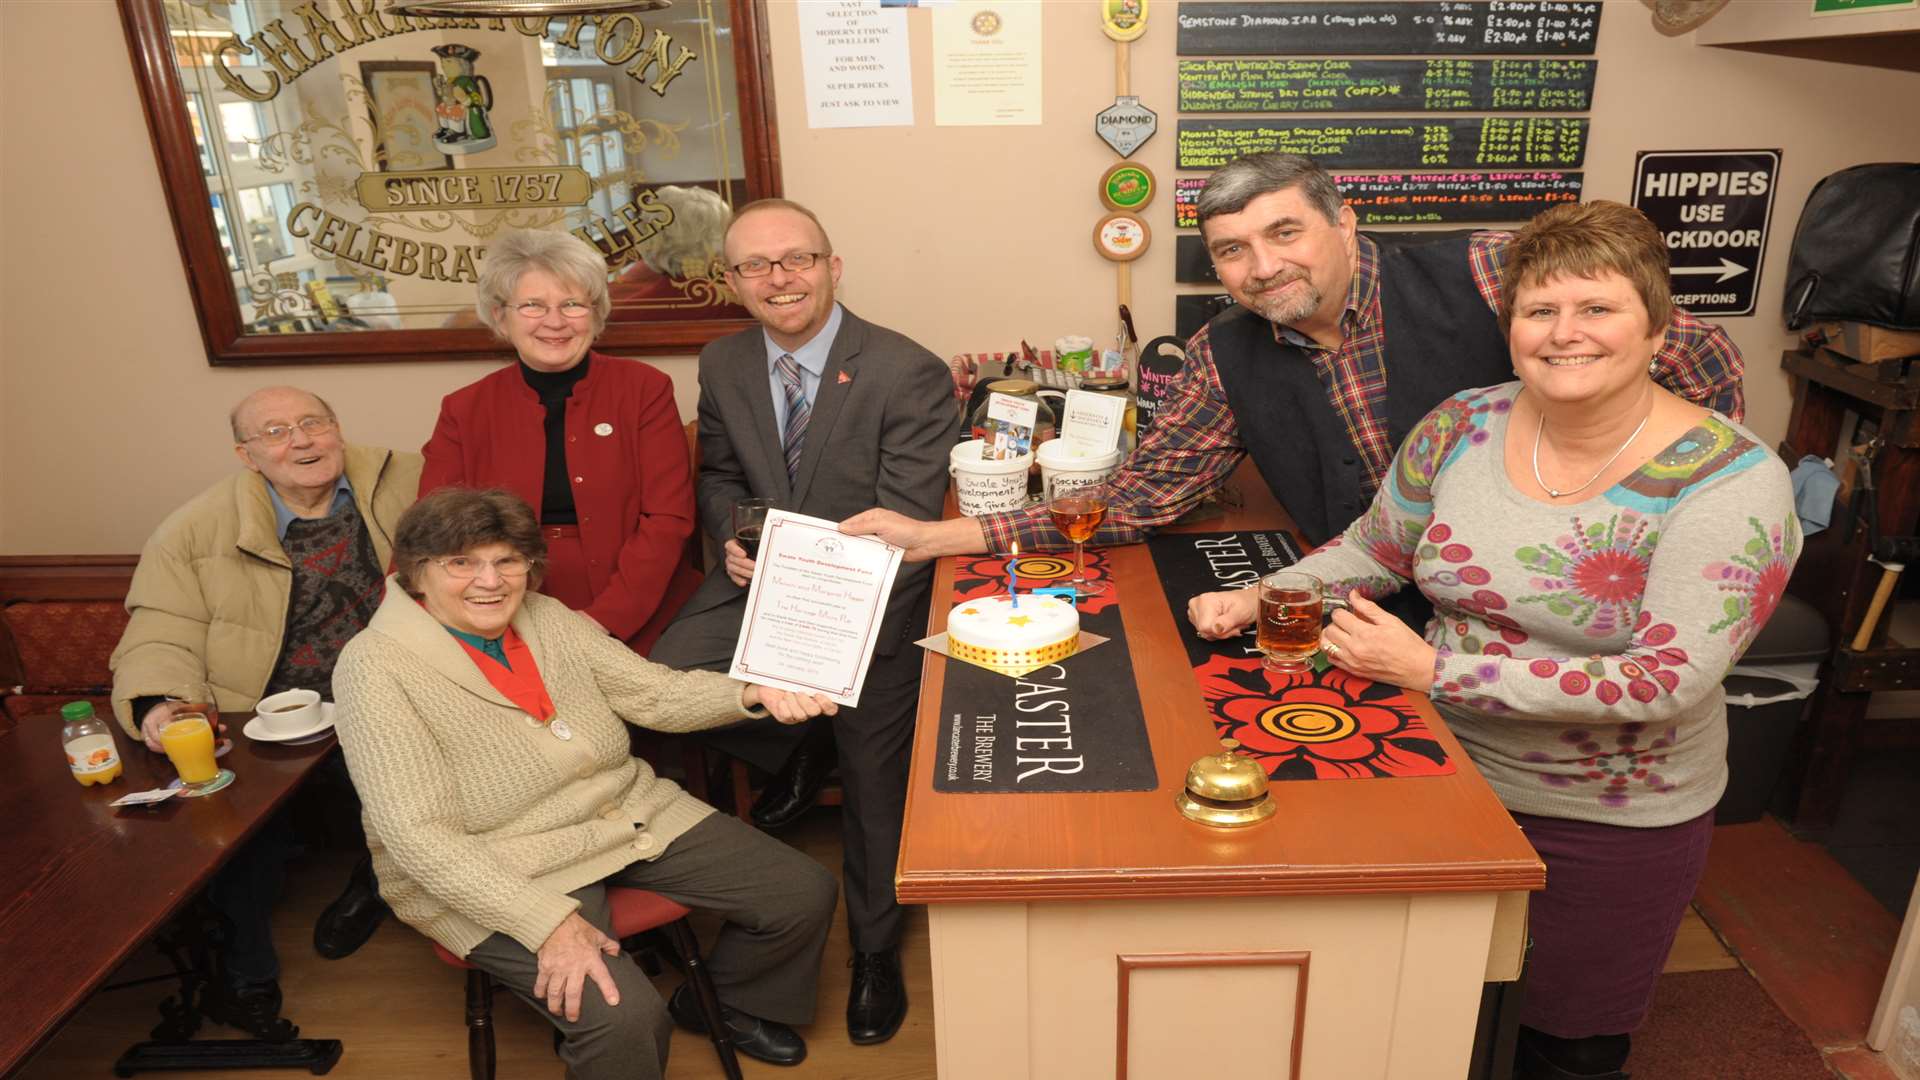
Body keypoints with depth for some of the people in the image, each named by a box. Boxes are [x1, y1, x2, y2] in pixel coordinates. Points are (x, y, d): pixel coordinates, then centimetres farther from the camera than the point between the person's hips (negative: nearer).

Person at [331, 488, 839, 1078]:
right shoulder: (376, 667, -16)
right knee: (625, 1016, -30)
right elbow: (415, 833, -22)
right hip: (497, 871, -6)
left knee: (804, 893, 1)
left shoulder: (547, 619, 1)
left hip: (632, 814, 6)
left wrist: (751, 694, -20)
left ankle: (721, 1002, 30)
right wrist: (547, 921, -31)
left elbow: (655, 693, 1)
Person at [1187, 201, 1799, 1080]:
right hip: (1445, 773, 3)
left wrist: (1432, 668, -30)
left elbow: (1666, 681, -27)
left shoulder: (1730, 480, -19)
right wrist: (1255, 600, -10)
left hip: (1609, 823, -3)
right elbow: (1373, 549, 6)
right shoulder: (1464, 425, -8)